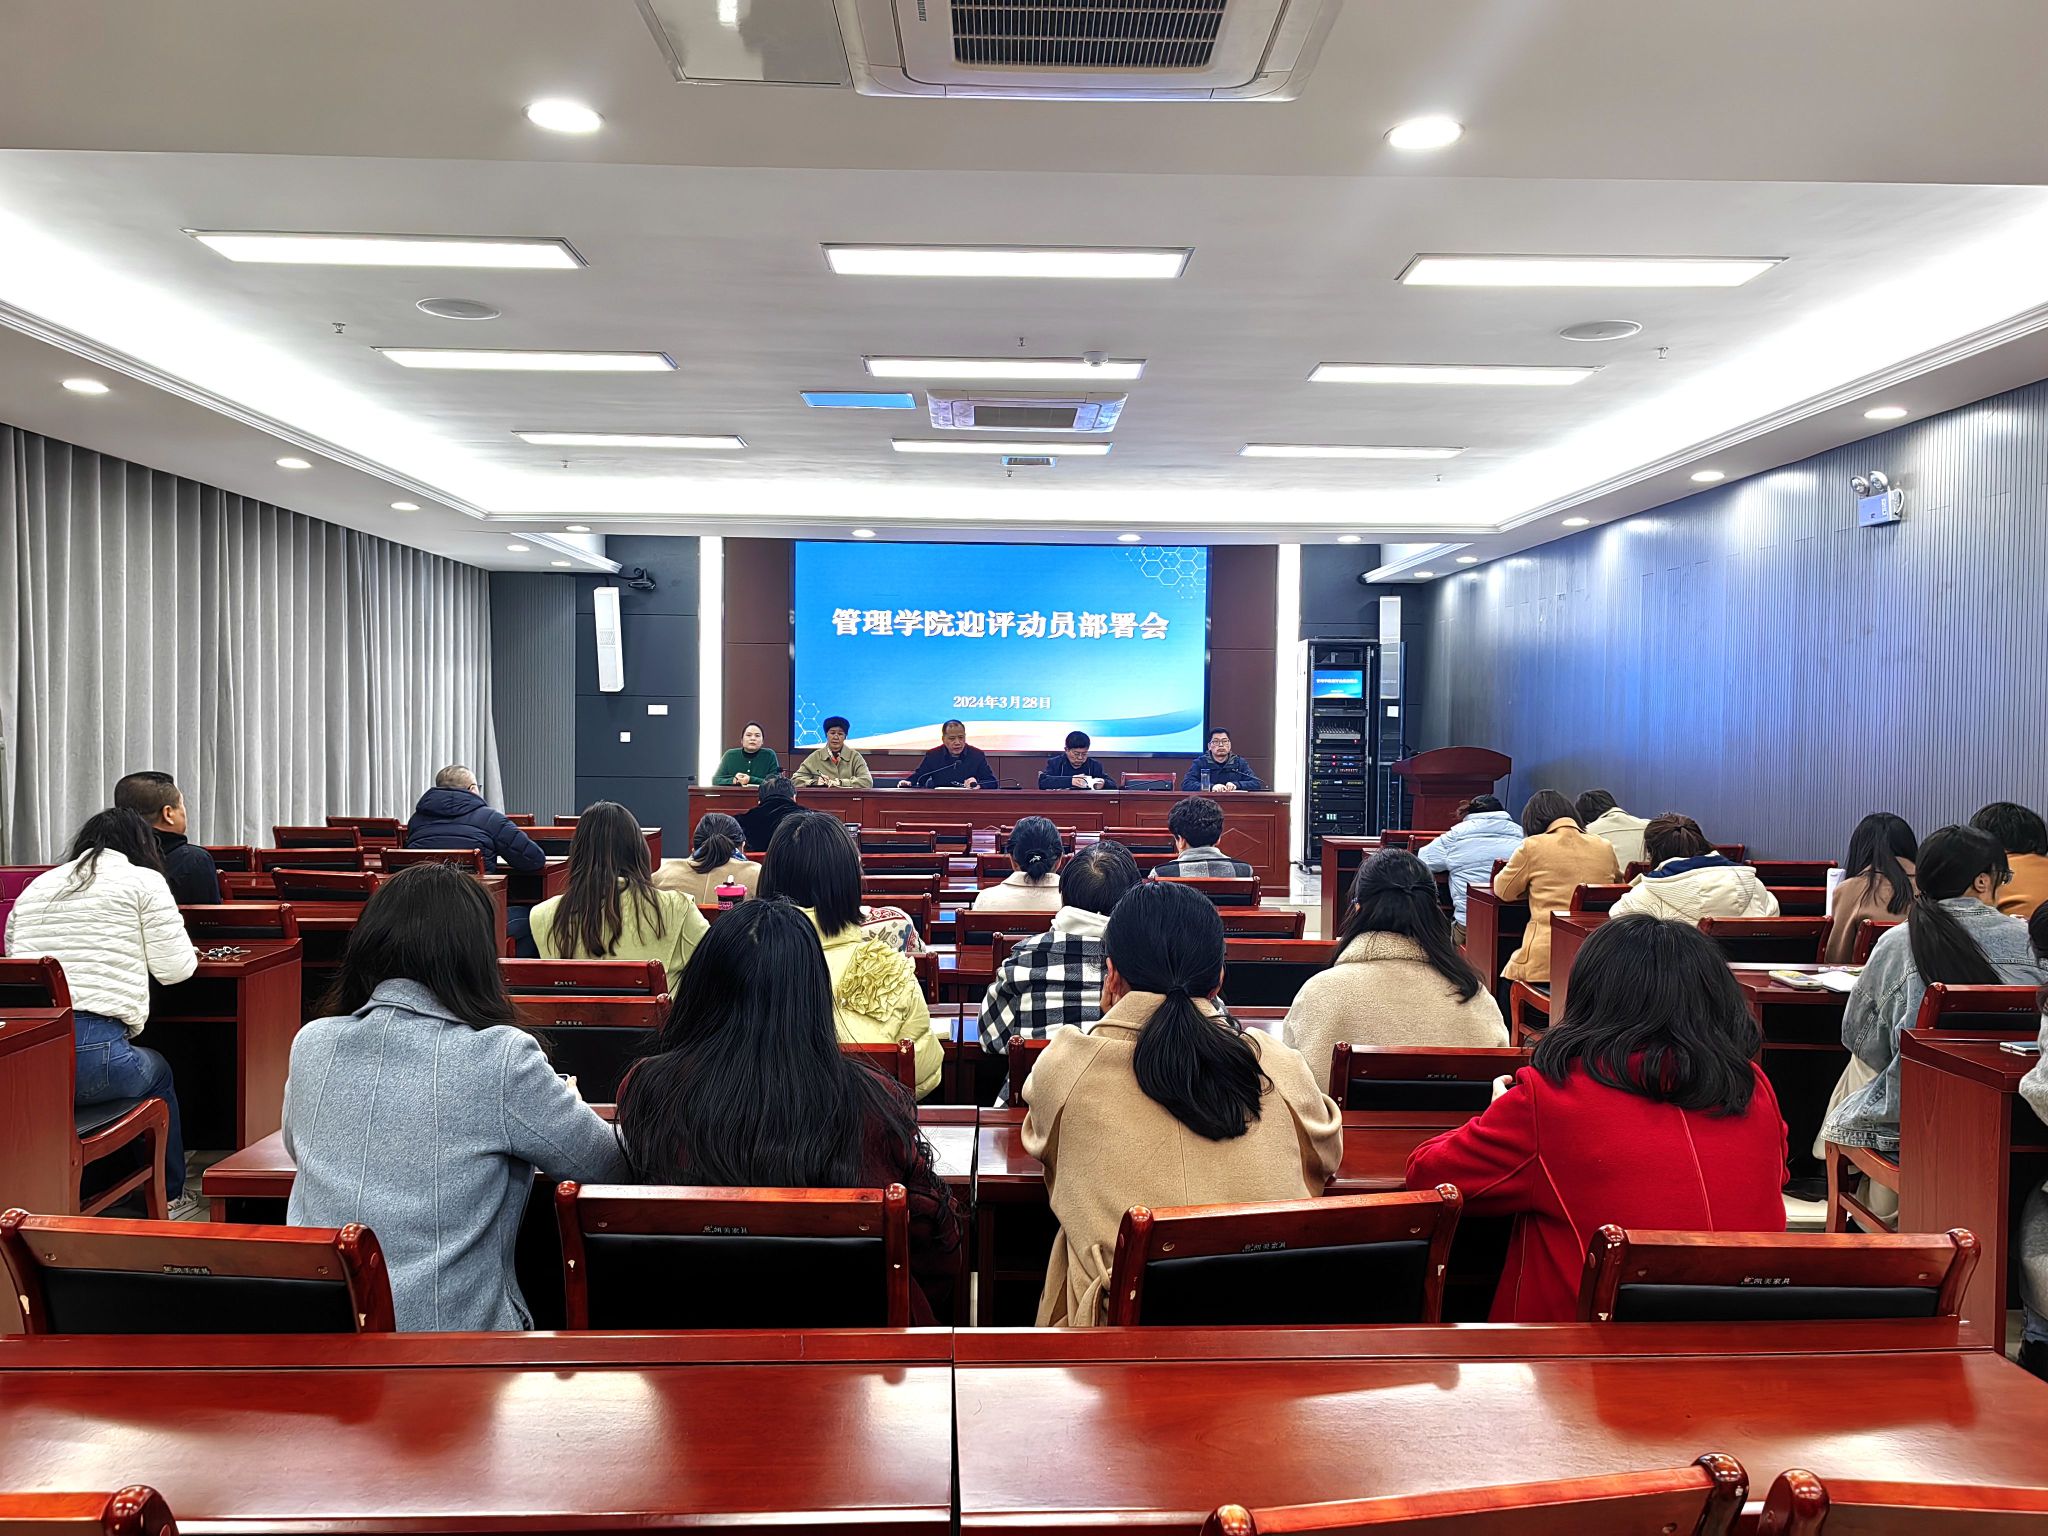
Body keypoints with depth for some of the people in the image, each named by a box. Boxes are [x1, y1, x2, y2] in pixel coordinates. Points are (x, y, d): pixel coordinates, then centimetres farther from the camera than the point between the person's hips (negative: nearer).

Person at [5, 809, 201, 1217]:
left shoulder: (34, 887, 22)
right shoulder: (143, 880, 6)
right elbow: (173, 969, 4)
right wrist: (189, 954, 27)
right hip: (92, 1052, -5)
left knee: (146, 1067, 32)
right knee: (157, 1072, 27)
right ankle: (169, 1199, 37)